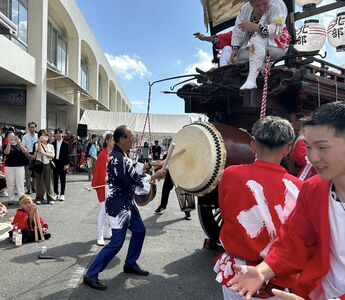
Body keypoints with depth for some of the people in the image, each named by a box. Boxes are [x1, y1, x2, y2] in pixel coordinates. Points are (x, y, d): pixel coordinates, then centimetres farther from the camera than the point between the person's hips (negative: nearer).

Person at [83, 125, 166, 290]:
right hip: (117, 206, -10)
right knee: (117, 242, -6)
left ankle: (130, 264, 35)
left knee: (139, 231, 19)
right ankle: (91, 275, 5)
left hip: (126, 203, 11)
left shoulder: (121, 156, 7)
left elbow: (132, 173, 16)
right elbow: (133, 182, -24)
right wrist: (155, 176, -16)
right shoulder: (117, 159, -25)